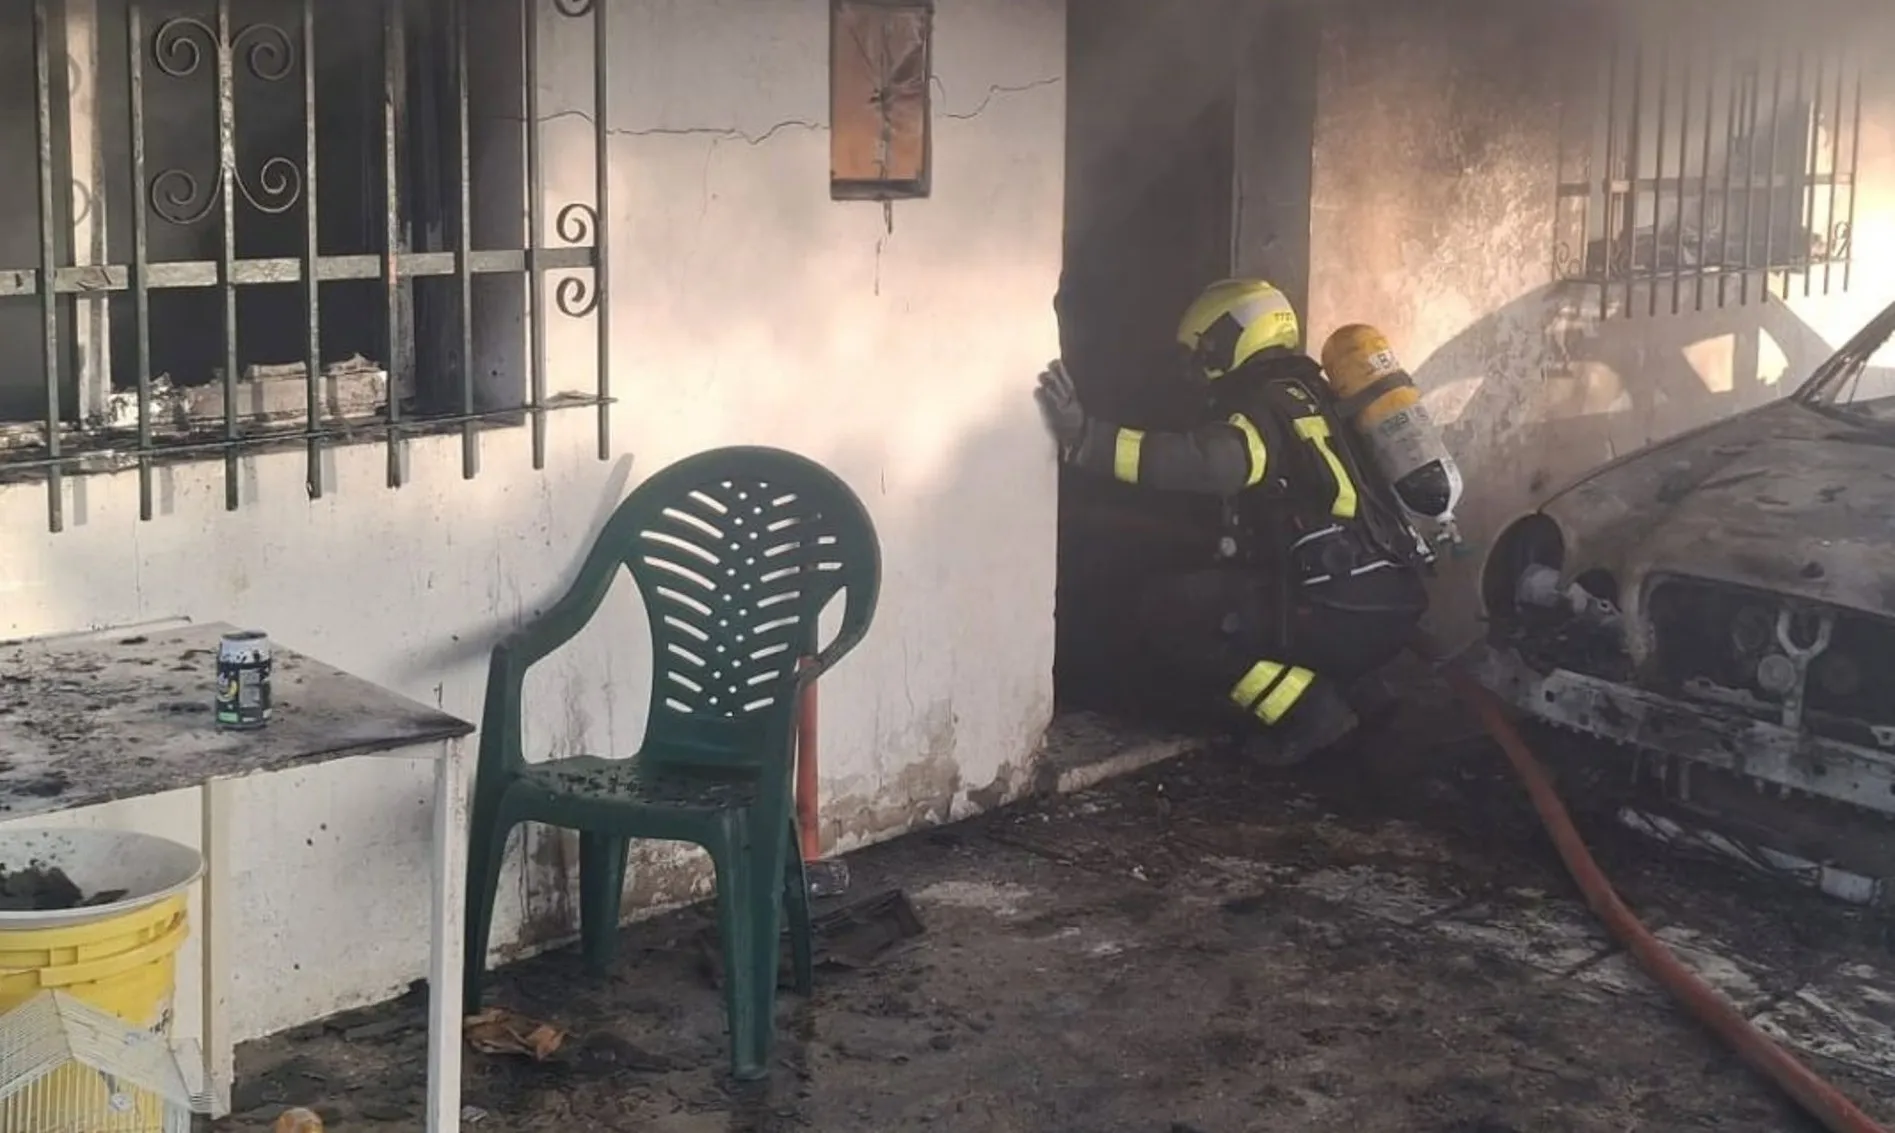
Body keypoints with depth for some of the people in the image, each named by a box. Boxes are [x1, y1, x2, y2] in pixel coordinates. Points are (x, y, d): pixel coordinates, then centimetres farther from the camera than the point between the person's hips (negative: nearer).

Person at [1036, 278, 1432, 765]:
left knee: (1164, 613, -7)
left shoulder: (1267, 406, -7)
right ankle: (1323, 700, 14)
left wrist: (1086, 438, -34)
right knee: (1200, 598, 28)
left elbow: (1209, 462, -30)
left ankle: (1308, 713, -7)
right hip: (1388, 603, 10)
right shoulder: (1304, 397, 23)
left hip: (1345, 610, -10)